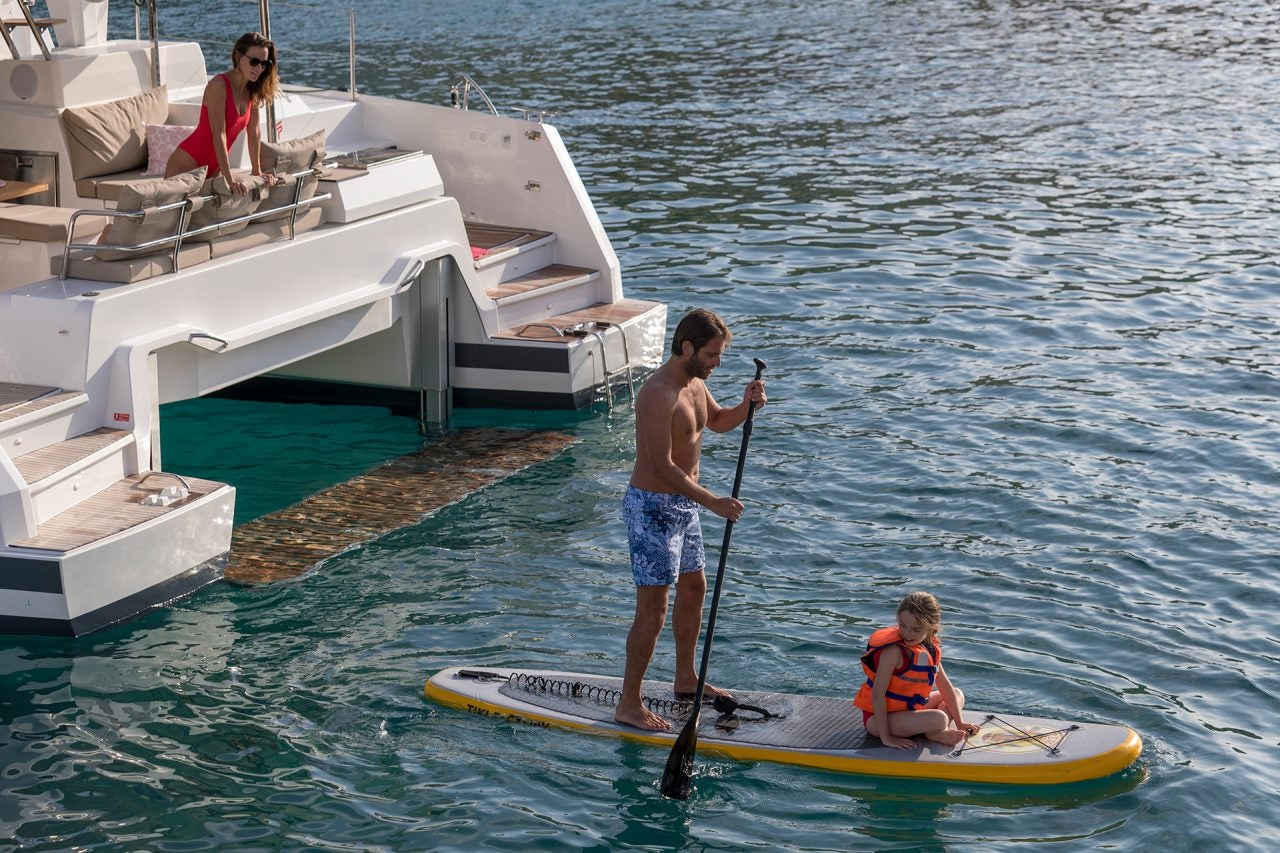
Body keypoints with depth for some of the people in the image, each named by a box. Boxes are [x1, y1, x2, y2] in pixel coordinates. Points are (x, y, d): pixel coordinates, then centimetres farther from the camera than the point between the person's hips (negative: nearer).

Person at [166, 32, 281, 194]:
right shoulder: (219, 85, -20)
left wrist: (257, 172, 8)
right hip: (186, 165, -7)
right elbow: (219, 134, -23)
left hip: (213, 169, 7)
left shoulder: (253, 90, 3)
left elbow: (254, 132, 9)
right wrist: (229, 178, -26)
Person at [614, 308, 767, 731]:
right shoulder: (658, 394, -25)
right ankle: (629, 705, 2)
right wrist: (712, 501, -27)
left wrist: (747, 405, 3)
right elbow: (663, 467, -28)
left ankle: (686, 680, 38)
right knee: (652, 611, -6)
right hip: (653, 508, -10)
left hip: (684, 504, 10)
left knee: (694, 588, 21)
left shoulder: (694, 383, 5)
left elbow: (717, 422, 24)